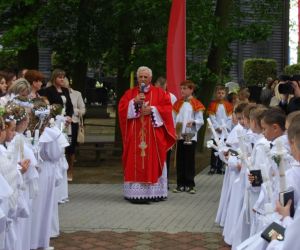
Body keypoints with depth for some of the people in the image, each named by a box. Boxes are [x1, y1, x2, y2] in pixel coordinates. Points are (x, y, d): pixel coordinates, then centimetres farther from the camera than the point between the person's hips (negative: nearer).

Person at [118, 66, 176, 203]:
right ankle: (135, 192, -1)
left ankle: (154, 192, 3)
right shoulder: (130, 93, 11)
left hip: (153, 135, -1)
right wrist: (134, 102, -12)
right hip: (135, 135, 1)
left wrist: (152, 109, -13)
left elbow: (167, 108, -2)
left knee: (153, 162, -2)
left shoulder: (159, 93, 7)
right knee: (135, 163, -2)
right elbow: (122, 108, 2)